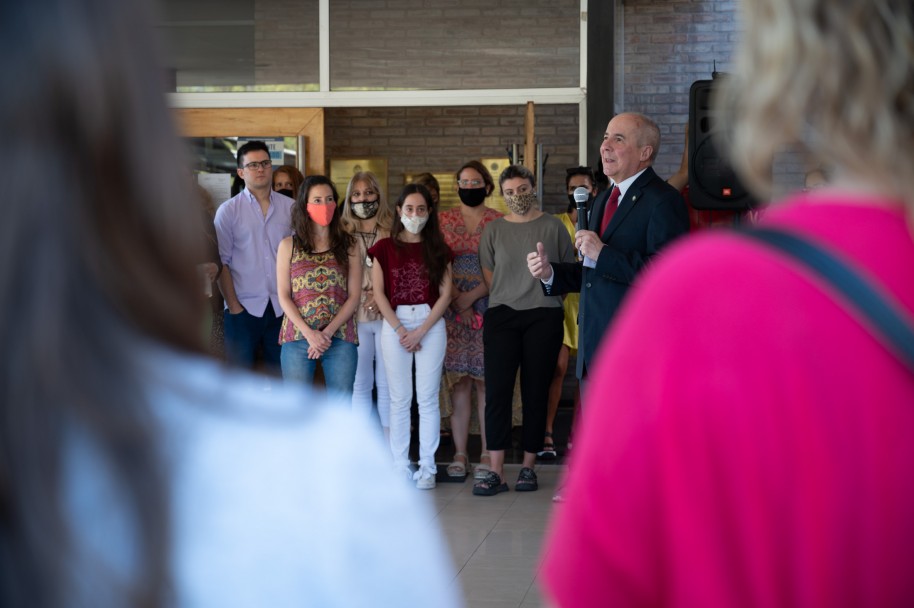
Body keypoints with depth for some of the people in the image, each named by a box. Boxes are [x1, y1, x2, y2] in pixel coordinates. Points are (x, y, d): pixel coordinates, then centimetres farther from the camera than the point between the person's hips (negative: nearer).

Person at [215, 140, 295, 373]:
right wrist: (233, 305, -6)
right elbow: (222, 262, 0)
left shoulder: (290, 207, 7)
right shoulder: (228, 210, 2)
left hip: (282, 308, 2)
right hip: (243, 309, -2)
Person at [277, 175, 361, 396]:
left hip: (340, 338, 1)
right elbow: (284, 296, 2)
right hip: (297, 336, 0)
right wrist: (308, 332, -12)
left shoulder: (348, 246, 8)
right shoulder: (288, 245, 7)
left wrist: (328, 332, -10)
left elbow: (354, 296, 3)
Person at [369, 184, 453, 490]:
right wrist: (400, 330, -9)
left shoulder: (438, 249, 7)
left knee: (428, 399, 1)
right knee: (399, 399, 2)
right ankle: (400, 467, 7)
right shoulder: (384, 248, 5)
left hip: (431, 324, 0)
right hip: (394, 324, 0)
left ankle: (427, 467, 7)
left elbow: (445, 294, 1)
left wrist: (421, 331, -8)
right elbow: (379, 293, 1)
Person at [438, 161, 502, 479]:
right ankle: (460, 455, 4)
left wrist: (472, 296, -12)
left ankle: (487, 455, 2)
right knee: (458, 380, 0)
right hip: (451, 309, 1)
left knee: (486, 380, -3)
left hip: (488, 307, -1)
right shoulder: (444, 221, 10)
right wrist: (457, 302, -8)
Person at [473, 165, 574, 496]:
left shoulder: (552, 227, 6)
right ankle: (496, 472, -7)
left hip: (544, 317, -1)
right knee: (497, 389, -7)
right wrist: (508, 297, 5)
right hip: (502, 315, 1)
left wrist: (547, 296, 3)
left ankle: (529, 467, 10)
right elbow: (488, 274, 12)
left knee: (536, 392, 2)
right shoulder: (493, 230, 9)